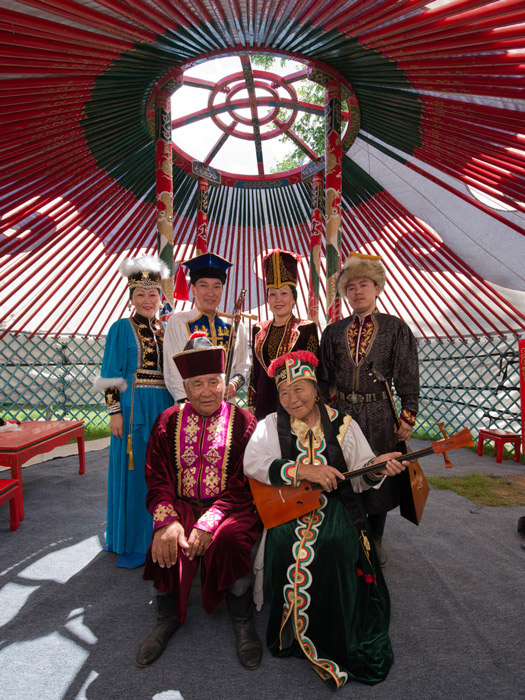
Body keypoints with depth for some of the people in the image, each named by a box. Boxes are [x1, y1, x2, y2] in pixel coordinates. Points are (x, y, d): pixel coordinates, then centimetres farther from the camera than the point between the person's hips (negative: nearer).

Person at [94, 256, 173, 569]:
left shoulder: (167, 330, 12)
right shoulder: (121, 329, 0)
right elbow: (111, 376, -4)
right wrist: (115, 412, -12)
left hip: (164, 408, 4)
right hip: (134, 409, -4)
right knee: (133, 472, 2)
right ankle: (133, 543, 17)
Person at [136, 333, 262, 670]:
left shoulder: (242, 421, -2)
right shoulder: (170, 421, 6)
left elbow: (242, 483, -9)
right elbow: (157, 477, 0)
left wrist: (209, 522, -22)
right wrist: (166, 521, -18)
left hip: (230, 505, -2)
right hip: (182, 504, 2)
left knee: (230, 539, -30)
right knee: (167, 542, -25)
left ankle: (243, 621, -2)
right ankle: (168, 617, 6)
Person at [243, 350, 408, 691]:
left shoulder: (342, 424, 4)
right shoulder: (272, 424, 4)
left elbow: (359, 477, 6)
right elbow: (252, 462, -12)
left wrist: (376, 469, -18)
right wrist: (304, 470, -21)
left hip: (334, 505, 0)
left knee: (335, 542, -28)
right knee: (285, 541, -28)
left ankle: (334, 638, -4)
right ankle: (291, 629, 0)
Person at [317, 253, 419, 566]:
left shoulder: (396, 328, 0)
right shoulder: (333, 332, 7)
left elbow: (408, 378, -1)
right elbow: (324, 379, 9)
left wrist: (408, 417, -7)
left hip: (379, 416, -1)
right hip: (341, 414, 2)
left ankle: (376, 540, 31)